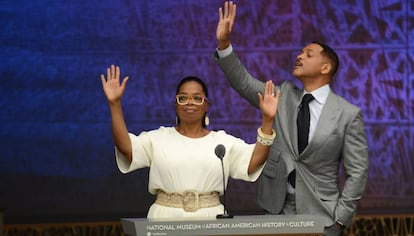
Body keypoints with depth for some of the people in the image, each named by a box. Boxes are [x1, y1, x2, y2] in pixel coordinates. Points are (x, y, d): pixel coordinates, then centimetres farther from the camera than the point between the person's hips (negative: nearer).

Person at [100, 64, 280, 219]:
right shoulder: (158, 138, 7)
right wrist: (115, 104, -15)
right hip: (166, 219, 0)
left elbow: (254, 161, -2)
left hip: (210, 219, 1)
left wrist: (267, 119, -12)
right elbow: (125, 146, -6)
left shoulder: (223, 141, 9)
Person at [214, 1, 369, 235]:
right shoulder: (283, 96, 7)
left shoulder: (349, 114, -6)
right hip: (278, 210, 3)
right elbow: (244, 82, -1)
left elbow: (357, 172, -6)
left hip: (319, 215, -3)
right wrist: (224, 43, -13)